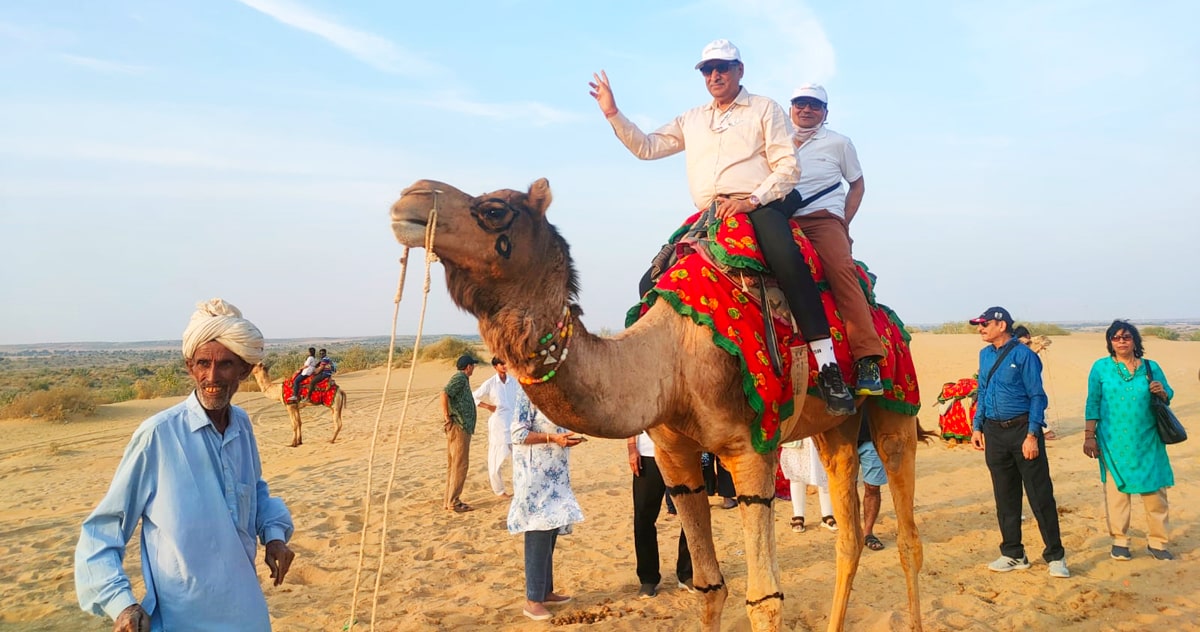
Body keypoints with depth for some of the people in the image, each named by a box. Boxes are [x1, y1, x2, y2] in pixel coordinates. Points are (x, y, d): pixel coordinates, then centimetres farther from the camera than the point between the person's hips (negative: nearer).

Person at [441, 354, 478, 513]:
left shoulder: (461, 379, 18)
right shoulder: (460, 378, -12)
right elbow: (444, 394, -26)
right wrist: (447, 417, -21)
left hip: (460, 428, 10)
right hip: (459, 427, -10)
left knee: (453, 465, 13)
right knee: (460, 466, -7)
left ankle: (449, 501, 18)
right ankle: (453, 502, -5)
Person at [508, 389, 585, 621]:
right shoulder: (528, 391, -14)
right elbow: (518, 434, -17)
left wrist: (568, 436, 5)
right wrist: (553, 438, -22)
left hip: (554, 472, 9)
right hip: (534, 473, -9)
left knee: (550, 532, 14)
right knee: (538, 533, -6)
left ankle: (545, 591, 25)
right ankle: (532, 600, 3)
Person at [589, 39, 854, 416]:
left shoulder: (765, 109, 10)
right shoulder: (691, 120, 24)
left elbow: (789, 168, 0)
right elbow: (646, 147, 21)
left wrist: (752, 200, -15)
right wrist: (612, 114, 10)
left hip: (760, 206, -6)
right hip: (708, 218, 6)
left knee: (787, 261, -36)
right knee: (653, 283, -8)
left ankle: (828, 370, -35)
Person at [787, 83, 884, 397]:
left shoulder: (838, 143, 15)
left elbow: (857, 184, 17)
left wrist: (844, 222, 4)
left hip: (824, 219, -3)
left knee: (841, 268, -30)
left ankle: (868, 360, -36)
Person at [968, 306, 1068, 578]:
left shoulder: (1024, 355, -9)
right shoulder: (985, 355, 11)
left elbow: (1037, 396, -10)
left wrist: (1032, 435, -16)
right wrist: (977, 426, 11)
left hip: (1022, 429, -6)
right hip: (995, 431, 6)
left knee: (1040, 495, -1)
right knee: (1005, 497, 11)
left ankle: (1055, 556, 11)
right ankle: (1013, 555, 21)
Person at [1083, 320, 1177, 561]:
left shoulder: (1151, 367, 7)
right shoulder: (1101, 367, 2)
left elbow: (1168, 396, 15)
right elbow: (1093, 404, 2)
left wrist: (1162, 393, -10)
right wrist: (1089, 436, -1)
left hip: (1147, 441, 2)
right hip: (1113, 442, -2)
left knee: (1155, 490, 3)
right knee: (1116, 489, 3)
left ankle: (1157, 542, 16)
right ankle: (1119, 541, 14)